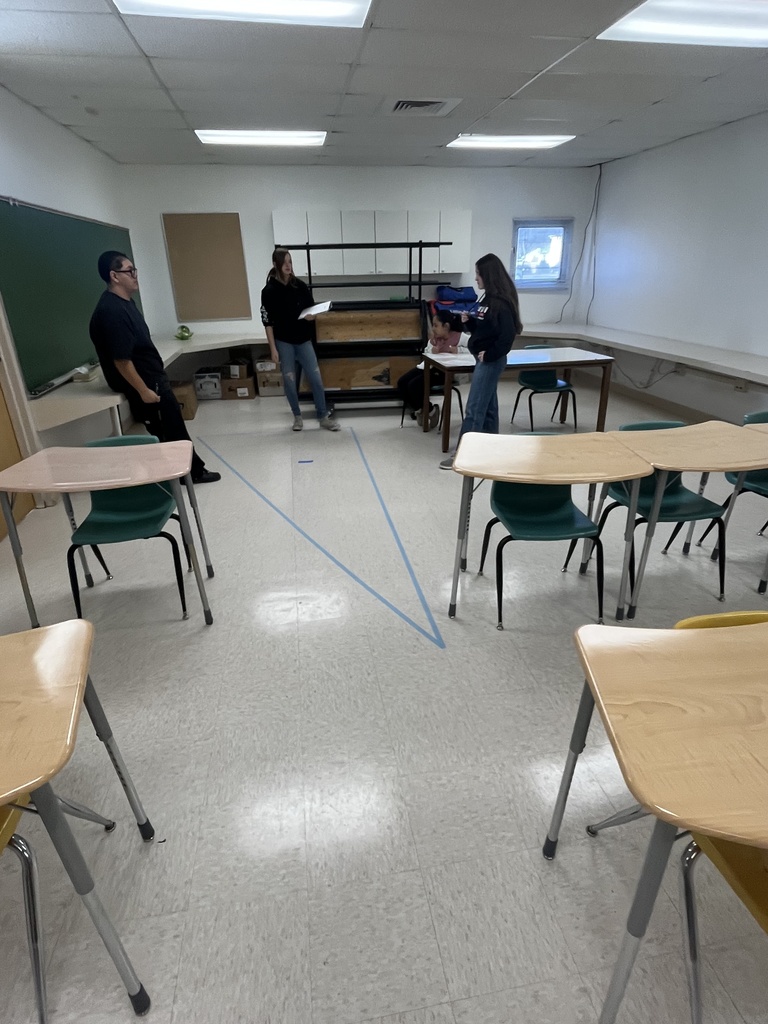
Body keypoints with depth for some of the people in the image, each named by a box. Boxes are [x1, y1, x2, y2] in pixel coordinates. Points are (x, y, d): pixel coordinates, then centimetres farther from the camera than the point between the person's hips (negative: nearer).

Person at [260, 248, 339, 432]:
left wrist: (311, 316, -14)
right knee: (290, 381, 3)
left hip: (304, 340, 2)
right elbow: (268, 322, -6)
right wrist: (273, 348, -10)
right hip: (283, 342, -2)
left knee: (316, 379, -2)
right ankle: (297, 416, 21)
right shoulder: (269, 291, -7)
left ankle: (323, 417, 9)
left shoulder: (300, 286, 1)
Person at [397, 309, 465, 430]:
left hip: (445, 372, -7)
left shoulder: (460, 337, -15)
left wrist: (458, 350, -29)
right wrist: (431, 343, -14)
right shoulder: (435, 337, 2)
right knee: (402, 383, -5)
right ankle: (418, 409, 15)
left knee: (414, 385, -24)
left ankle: (430, 411, 0)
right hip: (429, 366, 7)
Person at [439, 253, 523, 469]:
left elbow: (508, 335, -24)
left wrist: (489, 354, -18)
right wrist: (468, 321, 2)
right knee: (488, 406, 14)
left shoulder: (501, 303, -18)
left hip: (491, 361, -10)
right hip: (484, 360, 10)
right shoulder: (488, 299, 11)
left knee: (474, 408, -7)